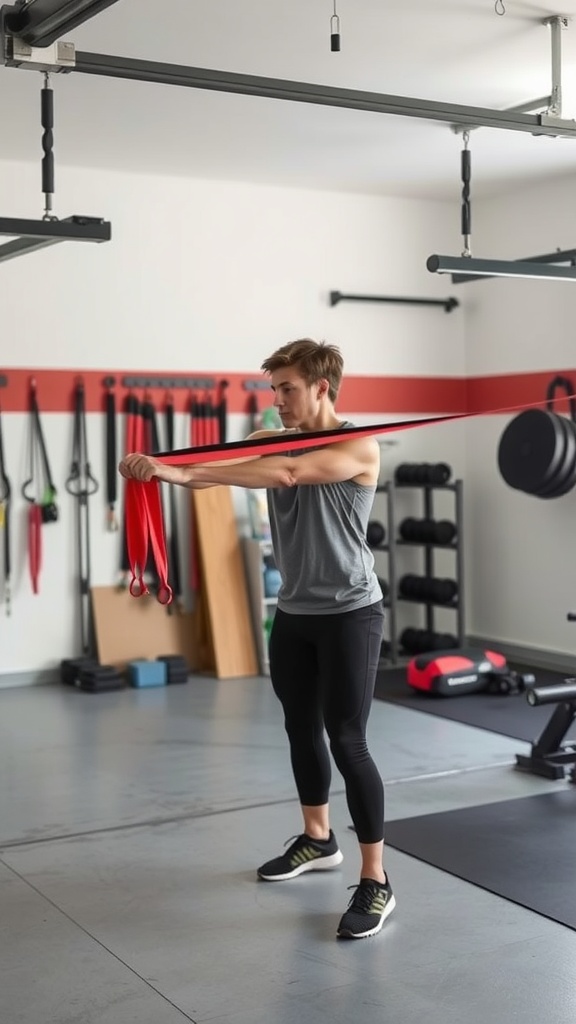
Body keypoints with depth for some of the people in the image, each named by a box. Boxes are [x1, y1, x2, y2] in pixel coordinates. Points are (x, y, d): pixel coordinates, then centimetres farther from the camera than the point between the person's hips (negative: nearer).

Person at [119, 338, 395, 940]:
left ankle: (375, 882, 1)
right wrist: (161, 467, -33)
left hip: (348, 613, -7)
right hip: (293, 612, 7)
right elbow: (216, 466, -10)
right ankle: (316, 839, 36)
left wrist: (182, 474, -39)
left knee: (347, 741, -8)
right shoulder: (272, 440, 7)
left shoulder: (359, 447, -14)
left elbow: (288, 473, -32)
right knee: (301, 729, 17)